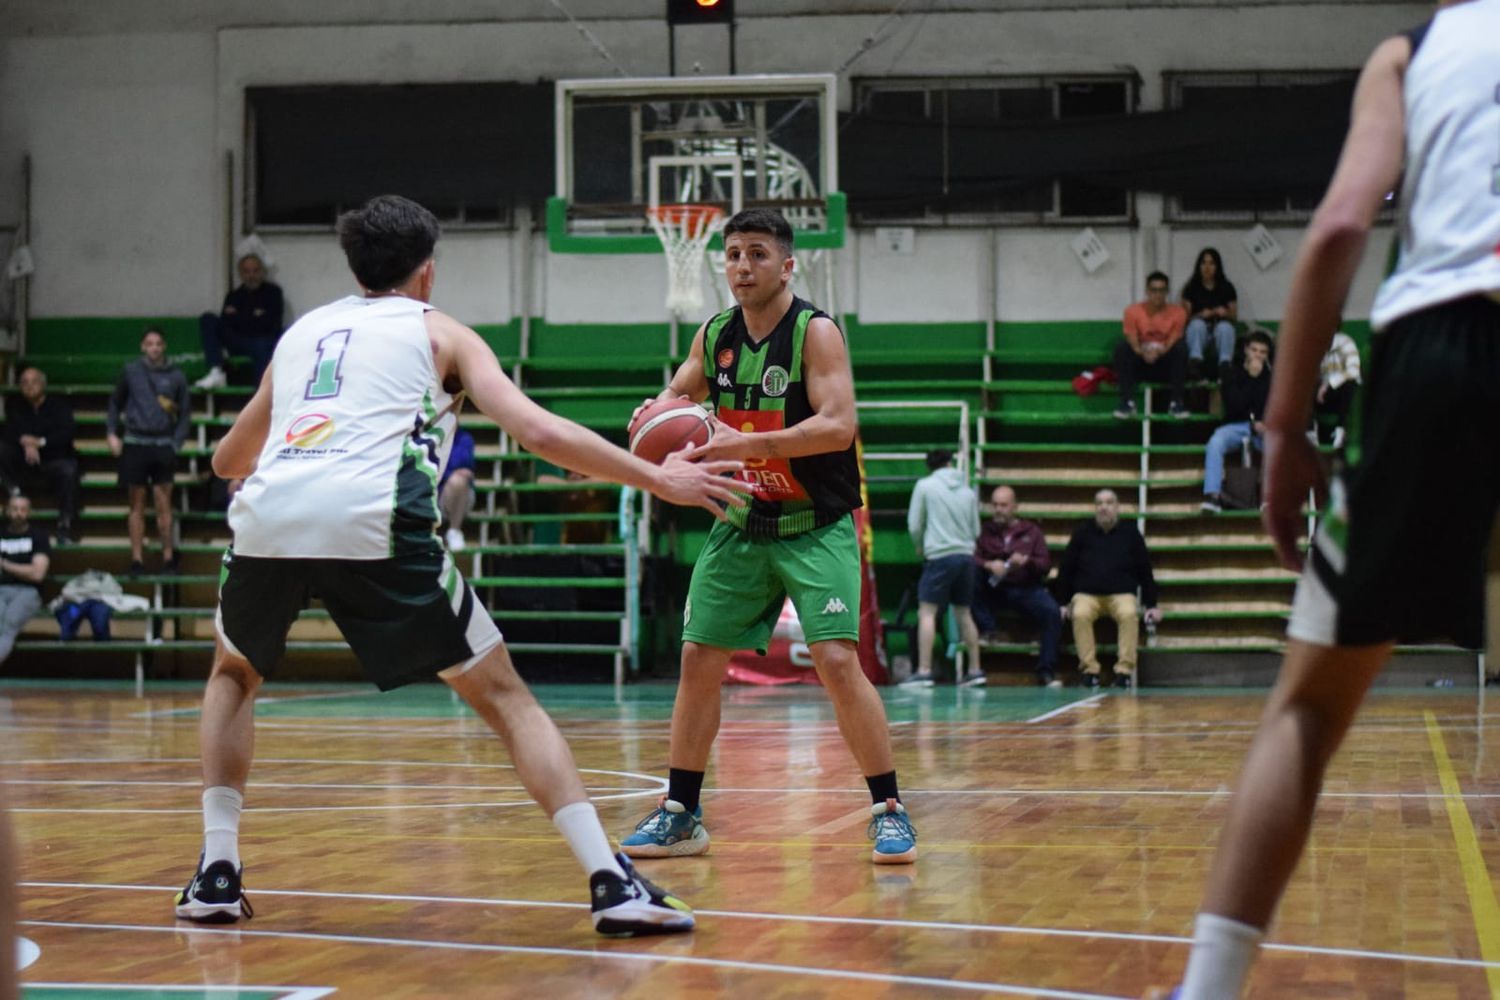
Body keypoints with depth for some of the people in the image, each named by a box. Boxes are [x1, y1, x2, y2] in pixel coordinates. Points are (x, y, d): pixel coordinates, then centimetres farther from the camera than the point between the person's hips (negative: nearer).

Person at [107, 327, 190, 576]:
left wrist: (176, 443, -5)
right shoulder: (131, 371, 3)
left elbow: (185, 415, 6)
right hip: (135, 442, 0)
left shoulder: (176, 376, 3)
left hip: (163, 444, 0)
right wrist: (112, 433, 3)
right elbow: (115, 403, 13)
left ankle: (168, 557, 6)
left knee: (163, 504, -1)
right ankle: (137, 560, 8)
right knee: (137, 504, 4)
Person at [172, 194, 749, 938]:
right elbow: (540, 432, 6)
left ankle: (216, 871, 20)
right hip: (374, 523, -3)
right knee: (502, 695, 8)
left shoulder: (301, 332, 31)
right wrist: (659, 480, 13)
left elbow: (228, 460, 43)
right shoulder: (438, 332, 20)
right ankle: (612, 883, -3)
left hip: (268, 517, 3)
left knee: (233, 673, 32)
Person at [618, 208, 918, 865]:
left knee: (836, 660, -18)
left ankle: (889, 811, -8)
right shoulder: (714, 337, 3)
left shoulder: (815, 333, -15)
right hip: (741, 524, 6)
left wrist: (745, 444, -32)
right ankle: (680, 815, 15)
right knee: (698, 660, 4)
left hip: (816, 526, -6)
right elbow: (679, 394, 20)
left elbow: (838, 425, -25)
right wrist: (657, 412, -5)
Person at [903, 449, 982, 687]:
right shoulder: (968, 491, 11)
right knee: (964, 613, 15)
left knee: (927, 612, -5)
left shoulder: (925, 486, 0)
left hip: (939, 555, -5)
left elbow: (914, 525, -1)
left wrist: (919, 547, 17)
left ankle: (924, 671, -14)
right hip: (966, 555, 5)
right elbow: (976, 530, 14)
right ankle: (975, 670, 18)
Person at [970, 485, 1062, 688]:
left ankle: (1046, 671, -21)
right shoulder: (985, 530, 11)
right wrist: (988, 565, -22)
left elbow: (1046, 565, 7)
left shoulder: (1031, 531, 13)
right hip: (994, 589, 0)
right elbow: (972, 559, -1)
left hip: (1027, 589, 0)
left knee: (1052, 612, -28)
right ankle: (986, 631, -31)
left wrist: (1027, 561, -15)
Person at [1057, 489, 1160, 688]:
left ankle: (1124, 670, -27)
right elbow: (1066, 569, 10)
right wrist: (1064, 602, 5)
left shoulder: (1130, 533, 7)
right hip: (1087, 594, 0)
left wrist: (1151, 605, 5)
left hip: (1121, 593, 0)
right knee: (1080, 614, -33)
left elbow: (1145, 571, 10)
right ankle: (1089, 669, -25)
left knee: (1129, 614, -34)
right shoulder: (1083, 533, 7)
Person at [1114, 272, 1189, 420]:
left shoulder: (1177, 312, -5)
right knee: (1121, 347, -27)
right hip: (1140, 365, 0)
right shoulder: (1133, 311, -5)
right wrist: (1143, 352, -35)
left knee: (1181, 347, -28)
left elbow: (1173, 342, -11)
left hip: (1166, 366, 0)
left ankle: (1176, 402, -26)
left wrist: (1159, 352, -33)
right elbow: (1132, 342, -12)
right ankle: (1127, 402, -28)